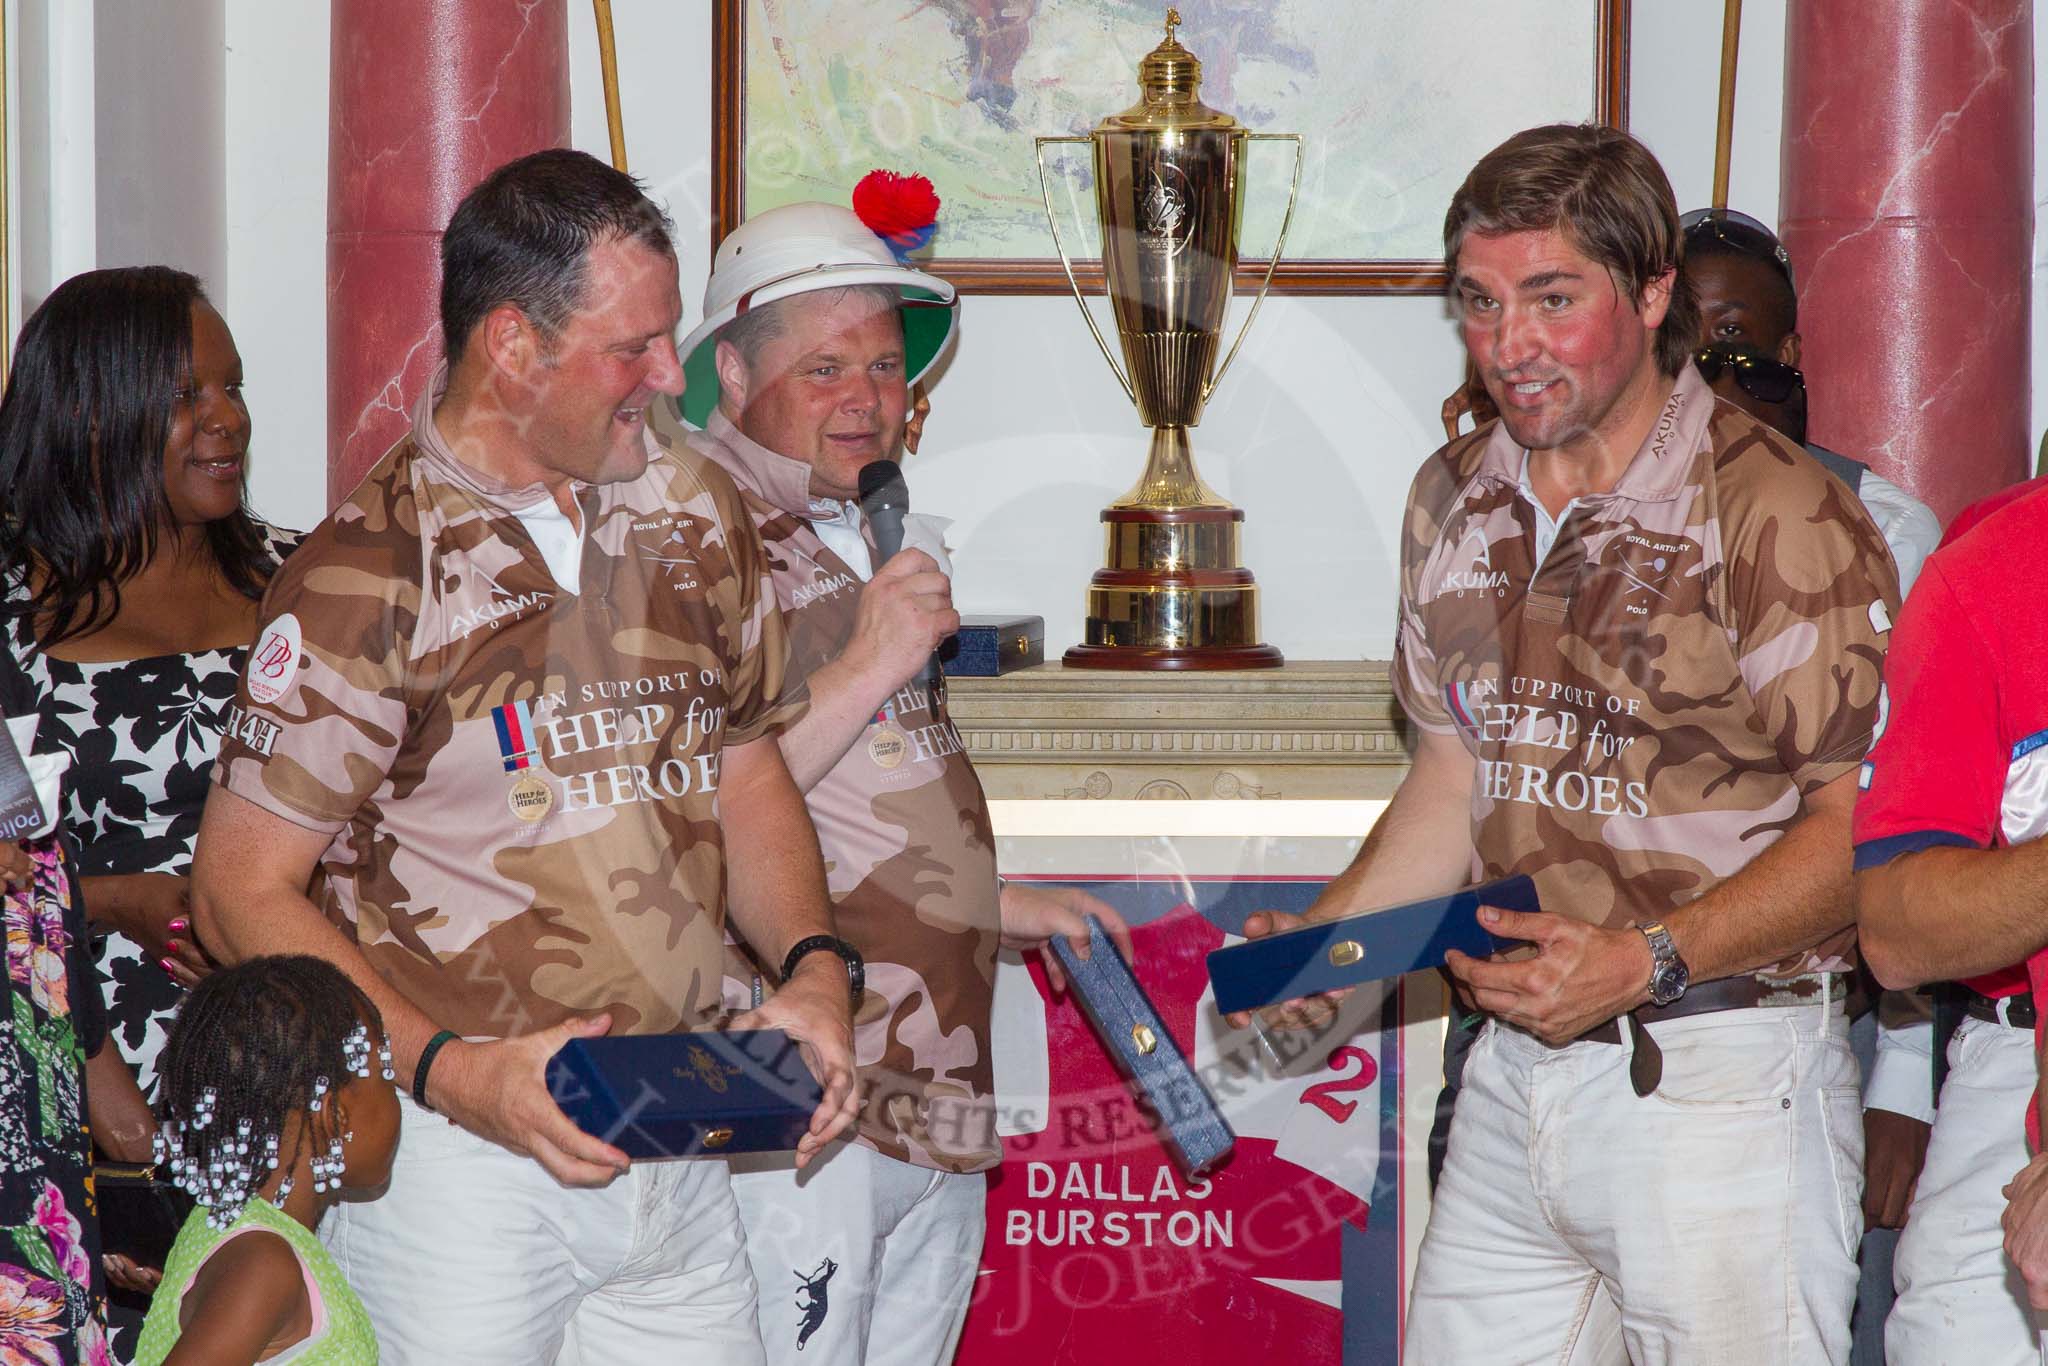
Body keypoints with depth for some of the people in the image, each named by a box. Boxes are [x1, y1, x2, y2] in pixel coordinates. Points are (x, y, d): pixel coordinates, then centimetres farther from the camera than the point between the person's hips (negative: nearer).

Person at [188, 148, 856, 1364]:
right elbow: (244, 890, -9)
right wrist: (455, 1071, -19)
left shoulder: (697, 515, 9)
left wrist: (813, 967, 1)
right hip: (454, 1159, -5)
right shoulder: (369, 578, -10)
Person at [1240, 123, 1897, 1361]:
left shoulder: (1780, 517, -12)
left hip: (1719, 1079, -6)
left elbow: (1862, 828, -13)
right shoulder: (1456, 502, 11)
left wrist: (1644, 961, -22)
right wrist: (1321, 941, 8)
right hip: (1513, 1069, 6)